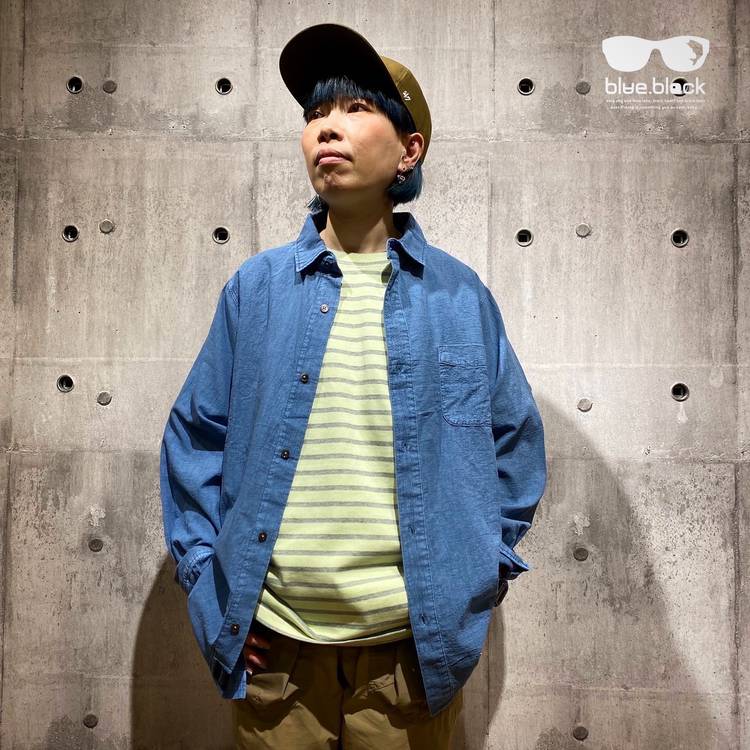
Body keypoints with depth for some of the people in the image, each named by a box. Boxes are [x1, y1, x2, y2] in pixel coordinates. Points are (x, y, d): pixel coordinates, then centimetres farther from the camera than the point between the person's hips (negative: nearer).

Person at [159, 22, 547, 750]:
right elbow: (196, 435, 3)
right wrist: (205, 576, -1)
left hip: (417, 641, 0)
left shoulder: (460, 294, -1)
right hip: (273, 640, 1)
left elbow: (515, 436, 6)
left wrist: (487, 568, 2)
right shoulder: (256, 286, -1)